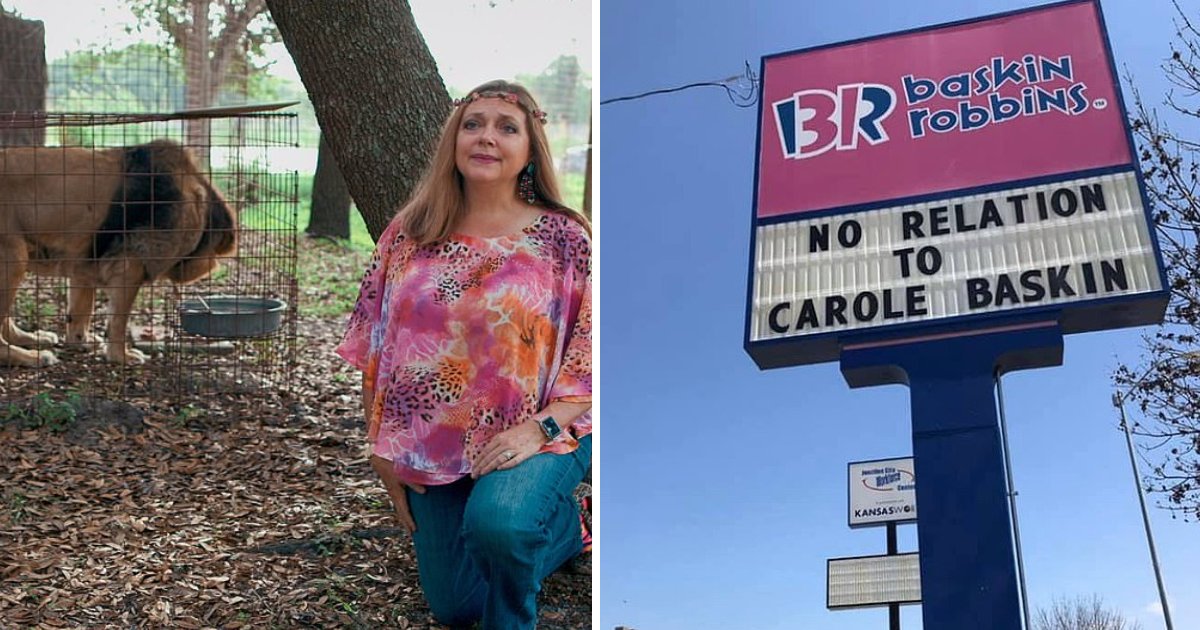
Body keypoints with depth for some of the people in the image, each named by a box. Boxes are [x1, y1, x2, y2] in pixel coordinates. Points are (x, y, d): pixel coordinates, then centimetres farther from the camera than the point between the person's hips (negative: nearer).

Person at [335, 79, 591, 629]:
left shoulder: (563, 239, -9)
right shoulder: (409, 234, 0)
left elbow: (592, 352, -10)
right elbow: (374, 344, 6)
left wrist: (539, 427, -23)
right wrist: (383, 446, 3)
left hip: (535, 438, -4)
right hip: (433, 446, 5)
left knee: (496, 522, -37)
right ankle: (562, 532, 38)